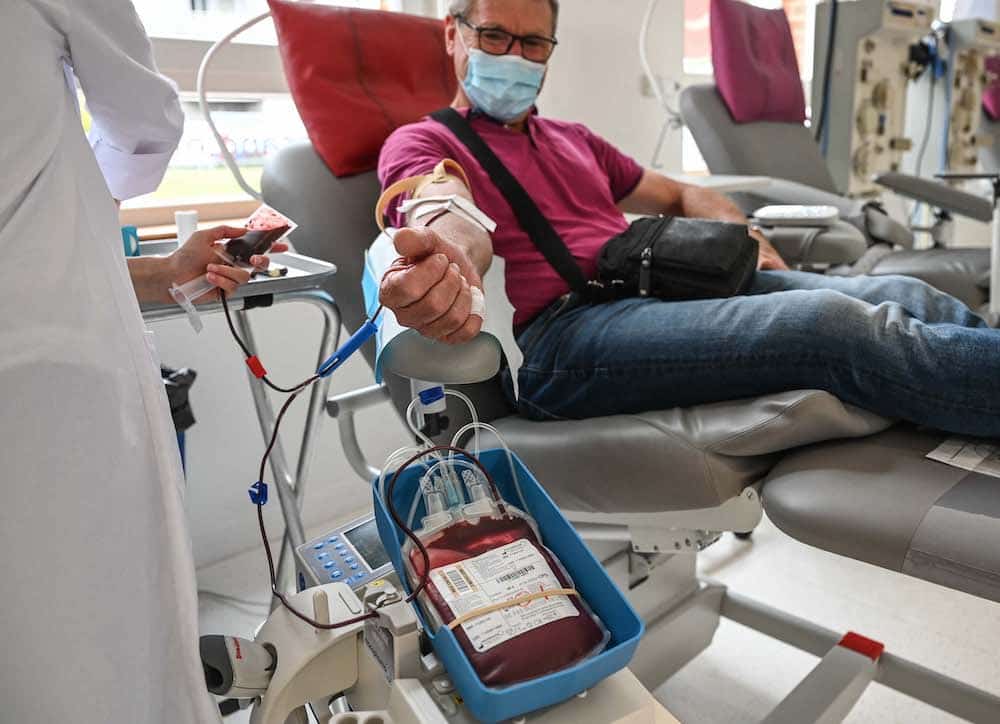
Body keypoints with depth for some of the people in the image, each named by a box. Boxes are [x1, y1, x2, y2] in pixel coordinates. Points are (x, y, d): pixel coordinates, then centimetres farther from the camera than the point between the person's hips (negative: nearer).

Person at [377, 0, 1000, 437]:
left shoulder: (573, 140, 32)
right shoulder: (421, 142, 12)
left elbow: (681, 195, 36)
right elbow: (451, 213, -13)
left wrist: (740, 234, 13)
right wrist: (451, 264, -39)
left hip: (667, 285, 7)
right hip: (564, 326, -7)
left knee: (902, 298, -10)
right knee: (831, 322, -26)